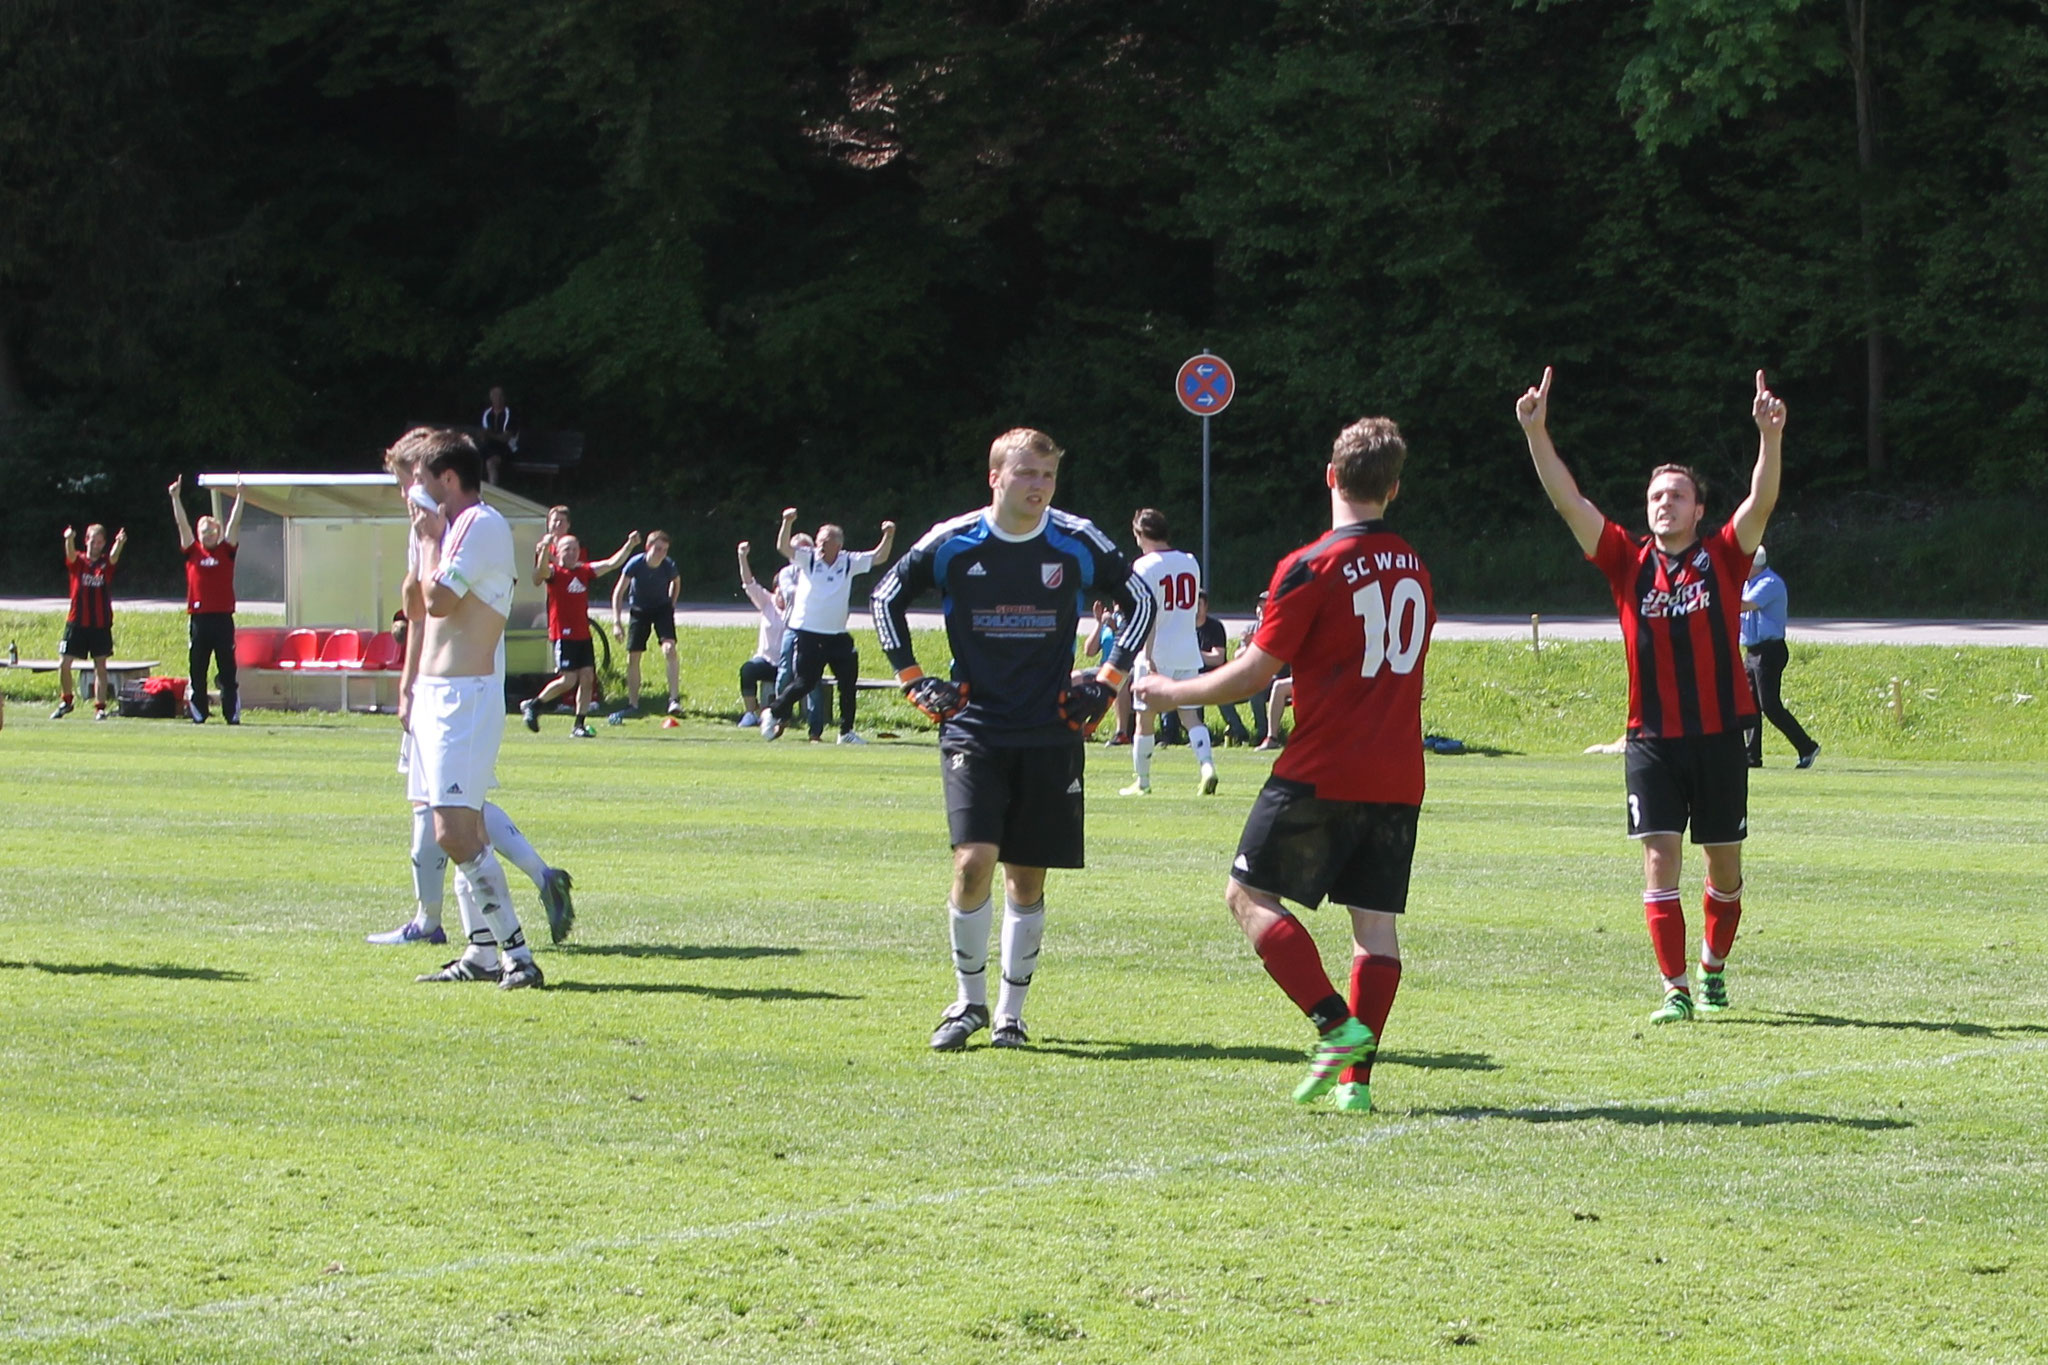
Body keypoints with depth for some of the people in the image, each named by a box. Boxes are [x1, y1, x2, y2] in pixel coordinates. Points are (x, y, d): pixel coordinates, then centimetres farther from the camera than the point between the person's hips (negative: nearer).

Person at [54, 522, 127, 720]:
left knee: (100, 666, 0)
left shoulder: (106, 563, 4)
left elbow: (114, 557, -18)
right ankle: (65, 702, 17)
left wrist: (120, 543, -43)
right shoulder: (78, 561, 3)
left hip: (101, 624, 0)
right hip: (76, 622, 0)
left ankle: (100, 707, 4)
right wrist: (69, 539, -44)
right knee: (64, 664, -2)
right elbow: (70, 554, -19)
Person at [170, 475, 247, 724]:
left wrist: (239, 496, -5)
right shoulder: (193, 552, 8)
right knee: (197, 669, 3)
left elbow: (234, 523, 2)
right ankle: (197, 713, 9)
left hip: (223, 617, -1)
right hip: (198, 617, 1)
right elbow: (182, 524, 4)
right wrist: (176, 497, -2)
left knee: (227, 670, 1)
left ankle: (232, 713, 2)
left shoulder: (226, 552, 7)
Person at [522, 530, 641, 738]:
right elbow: (541, 571, -26)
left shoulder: (585, 571, 13)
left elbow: (612, 563, 14)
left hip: (583, 635, 6)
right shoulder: (553, 571, -4)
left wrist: (629, 545, 5)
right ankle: (532, 705, 6)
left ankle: (579, 724, 7)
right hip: (563, 634, -6)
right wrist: (544, 552, -46)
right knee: (568, 680, -12)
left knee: (587, 678, -1)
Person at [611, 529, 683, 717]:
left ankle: (675, 699, -22)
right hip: (639, 610, 1)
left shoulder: (668, 566, -19)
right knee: (632, 656, -1)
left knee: (669, 649, -22)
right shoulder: (635, 564, -24)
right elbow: (618, 592, -15)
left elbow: (676, 582, 7)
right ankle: (633, 704, 10)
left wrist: (671, 605, 5)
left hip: (662, 608, -1)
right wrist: (616, 622, -19)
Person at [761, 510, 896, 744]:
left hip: (837, 635, 4)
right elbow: (784, 547, -15)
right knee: (804, 682, -5)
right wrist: (788, 523, -32)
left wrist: (888, 536, -7)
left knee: (849, 683, 1)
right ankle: (774, 712, 17)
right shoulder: (808, 559, -1)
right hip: (807, 634, -4)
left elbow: (878, 557, 9)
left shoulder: (849, 562, 6)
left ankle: (846, 731, 12)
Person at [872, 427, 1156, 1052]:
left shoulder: (1077, 543, -1)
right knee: (974, 861, -15)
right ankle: (969, 1001, 3)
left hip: (1051, 735, 1)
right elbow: (888, 597, 12)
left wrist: (1109, 677, 4)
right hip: (973, 728, -1)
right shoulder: (953, 543, -3)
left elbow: (1142, 598, 12)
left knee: (1027, 877, 5)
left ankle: (1011, 1013, 18)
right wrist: (914, 681, 5)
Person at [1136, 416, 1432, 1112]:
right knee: (1377, 922, 5)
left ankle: (1336, 1025, -9)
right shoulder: (1414, 568, 10)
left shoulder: (1311, 568, -10)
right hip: (1399, 778, 6)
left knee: (1250, 894, 4)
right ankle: (1357, 1077, -1)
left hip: (1323, 772, -6)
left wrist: (1173, 692, 6)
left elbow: (1255, 671, -9)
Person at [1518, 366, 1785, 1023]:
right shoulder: (1629, 562, 3)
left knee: (1724, 867, 10)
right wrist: (1537, 434, -14)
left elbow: (1761, 502, -13)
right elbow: (1569, 501, -3)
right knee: (1660, 861, -8)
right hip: (1652, 740, 0)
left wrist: (1770, 436, -29)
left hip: (1720, 736, 0)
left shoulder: (1723, 559, 1)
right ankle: (1676, 989, -7)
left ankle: (1713, 968, 32)